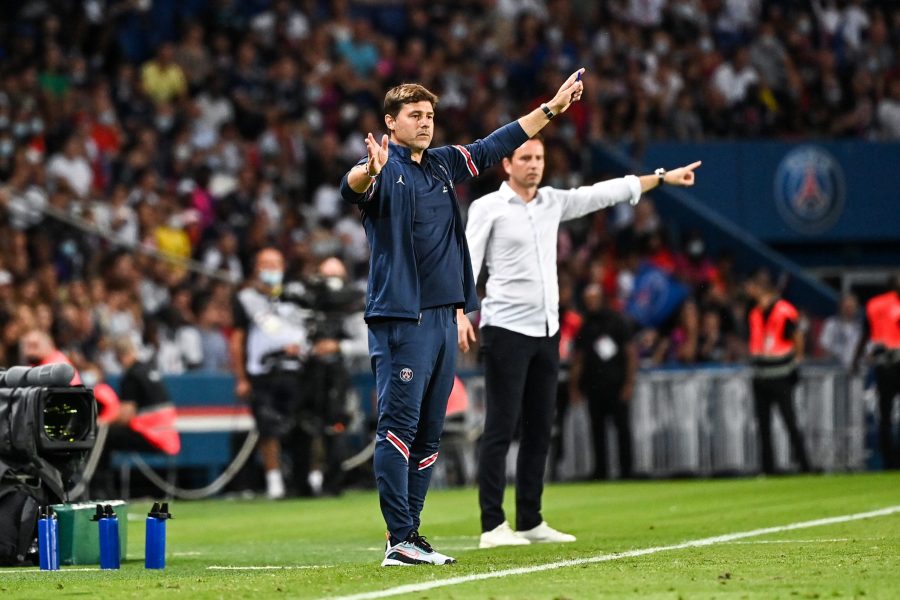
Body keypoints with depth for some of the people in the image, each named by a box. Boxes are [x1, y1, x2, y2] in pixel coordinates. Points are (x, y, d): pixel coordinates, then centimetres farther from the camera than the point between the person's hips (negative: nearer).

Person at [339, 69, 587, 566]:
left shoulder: (443, 164, 16)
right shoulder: (384, 169, -6)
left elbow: (495, 146, 26)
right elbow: (352, 188, -28)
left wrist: (553, 107, 26)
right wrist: (371, 171, -52)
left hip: (442, 316, 8)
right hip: (399, 316, -8)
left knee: (428, 432, 9)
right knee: (399, 426, -11)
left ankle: (409, 534, 13)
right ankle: (400, 540, -14)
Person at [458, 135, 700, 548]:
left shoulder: (553, 202, 13)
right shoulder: (487, 208, -4)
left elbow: (605, 193, 18)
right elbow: (466, 263, -11)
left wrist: (663, 177, 18)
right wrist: (461, 313, -24)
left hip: (547, 332, 7)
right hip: (506, 330, -7)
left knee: (539, 430, 8)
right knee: (501, 429, -8)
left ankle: (530, 522, 14)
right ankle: (492, 526, -9)